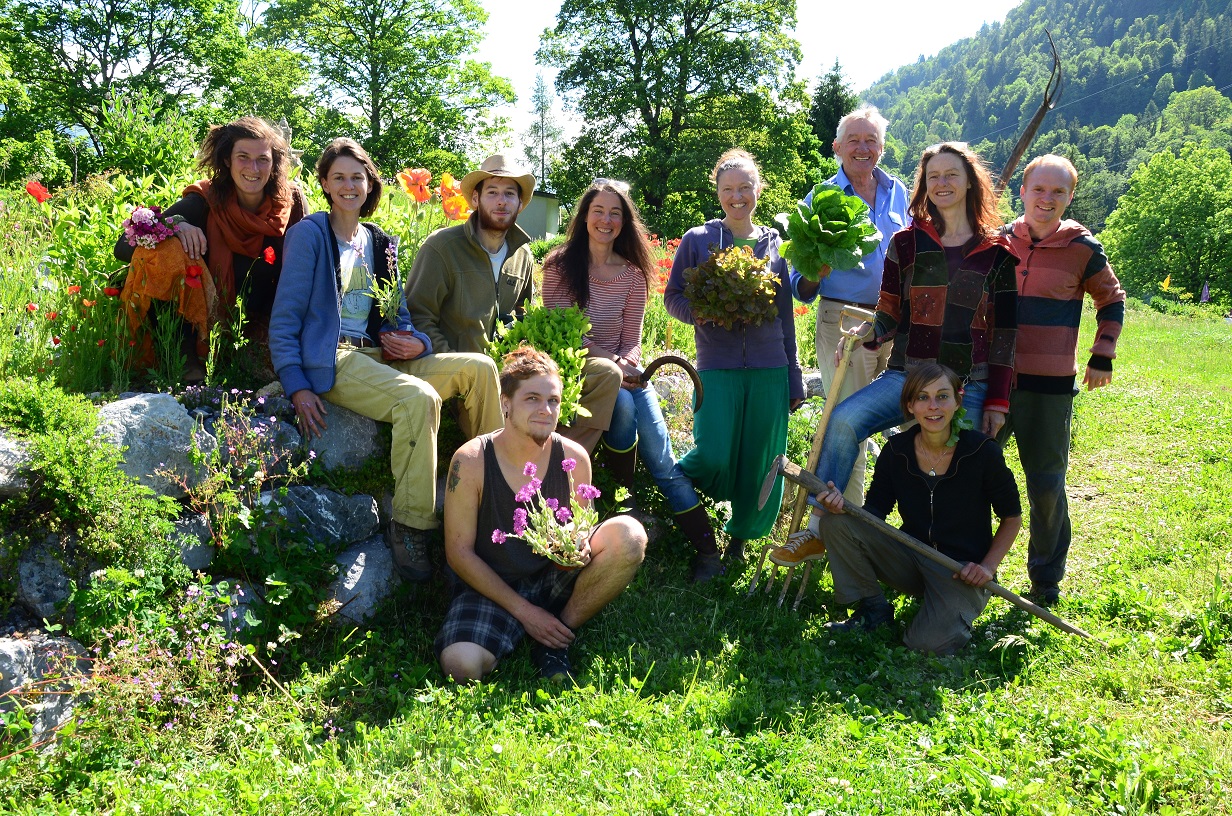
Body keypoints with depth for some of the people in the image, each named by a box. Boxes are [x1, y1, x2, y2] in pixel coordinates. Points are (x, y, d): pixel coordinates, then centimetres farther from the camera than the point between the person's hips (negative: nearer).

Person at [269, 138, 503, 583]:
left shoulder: (381, 243, 20)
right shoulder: (309, 234, 2)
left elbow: (400, 317, 23)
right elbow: (284, 319, -4)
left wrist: (418, 342, -2)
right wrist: (297, 387, -16)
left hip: (381, 358, 7)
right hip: (333, 360, -6)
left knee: (479, 367, -11)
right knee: (419, 397, -34)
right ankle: (410, 527, -28)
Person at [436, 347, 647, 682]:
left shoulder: (573, 458, -8)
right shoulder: (471, 461, -15)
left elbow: (582, 533, 6)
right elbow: (459, 552, -11)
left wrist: (578, 551, -21)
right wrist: (523, 610, -14)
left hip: (554, 579, 3)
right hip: (490, 587, -3)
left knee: (628, 534, -22)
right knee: (461, 666, -32)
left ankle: (555, 640, -7)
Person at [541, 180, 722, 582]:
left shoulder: (633, 274, 8)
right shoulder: (561, 266, 0)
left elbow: (632, 339, 9)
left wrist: (627, 364, -15)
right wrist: (609, 361, -18)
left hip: (622, 372, 3)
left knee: (659, 451, -16)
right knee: (623, 403, -34)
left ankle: (706, 548, -15)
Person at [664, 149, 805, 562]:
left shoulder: (773, 243, 10)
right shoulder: (697, 240, 3)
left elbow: (785, 312, 13)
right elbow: (672, 297, 6)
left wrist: (794, 377, 11)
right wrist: (698, 313, -17)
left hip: (769, 368, 3)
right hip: (717, 367, -2)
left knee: (761, 463, 4)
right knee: (715, 457, -15)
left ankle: (741, 534, 26)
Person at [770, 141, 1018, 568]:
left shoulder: (996, 252, 4)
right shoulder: (907, 243, 5)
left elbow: (1003, 332, 5)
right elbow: (889, 315, 7)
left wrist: (997, 402, 1)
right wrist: (864, 333, -15)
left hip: (968, 388, 0)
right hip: (906, 376, 0)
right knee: (844, 419, -24)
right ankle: (818, 532, -17)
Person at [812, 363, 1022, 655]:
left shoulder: (983, 452, -14)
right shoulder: (896, 450, -7)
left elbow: (1012, 517, -1)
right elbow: (874, 512, -4)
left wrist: (988, 566, -11)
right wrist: (844, 506, -25)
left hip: (962, 570, -3)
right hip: (911, 559, 3)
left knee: (929, 644, -27)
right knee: (835, 523, -17)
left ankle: (957, 610, 9)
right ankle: (873, 609, 1)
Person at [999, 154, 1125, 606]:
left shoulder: (1082, 248, -3)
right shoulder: (1000, 242, 3)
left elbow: (1112, 301, 12)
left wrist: (1102, 357, 5)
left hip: (1050, 385, -2)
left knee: (1046, 484, 6)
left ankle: (1046, 577, 23)